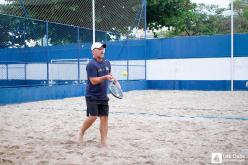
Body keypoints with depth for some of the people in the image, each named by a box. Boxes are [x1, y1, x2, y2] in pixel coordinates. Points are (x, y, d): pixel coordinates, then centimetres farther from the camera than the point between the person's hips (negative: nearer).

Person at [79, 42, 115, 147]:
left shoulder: (107, 63, 9)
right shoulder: (91, 65, -14)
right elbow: (93, 81, -20)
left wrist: (111, 78, 7)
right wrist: (105, 77, -32)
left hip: (103, 97, 6)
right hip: (92, 96, -6)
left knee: (104, 118, 2)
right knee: (93, 117, -9)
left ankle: (104, 142, 8)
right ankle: (81, 132, 19)